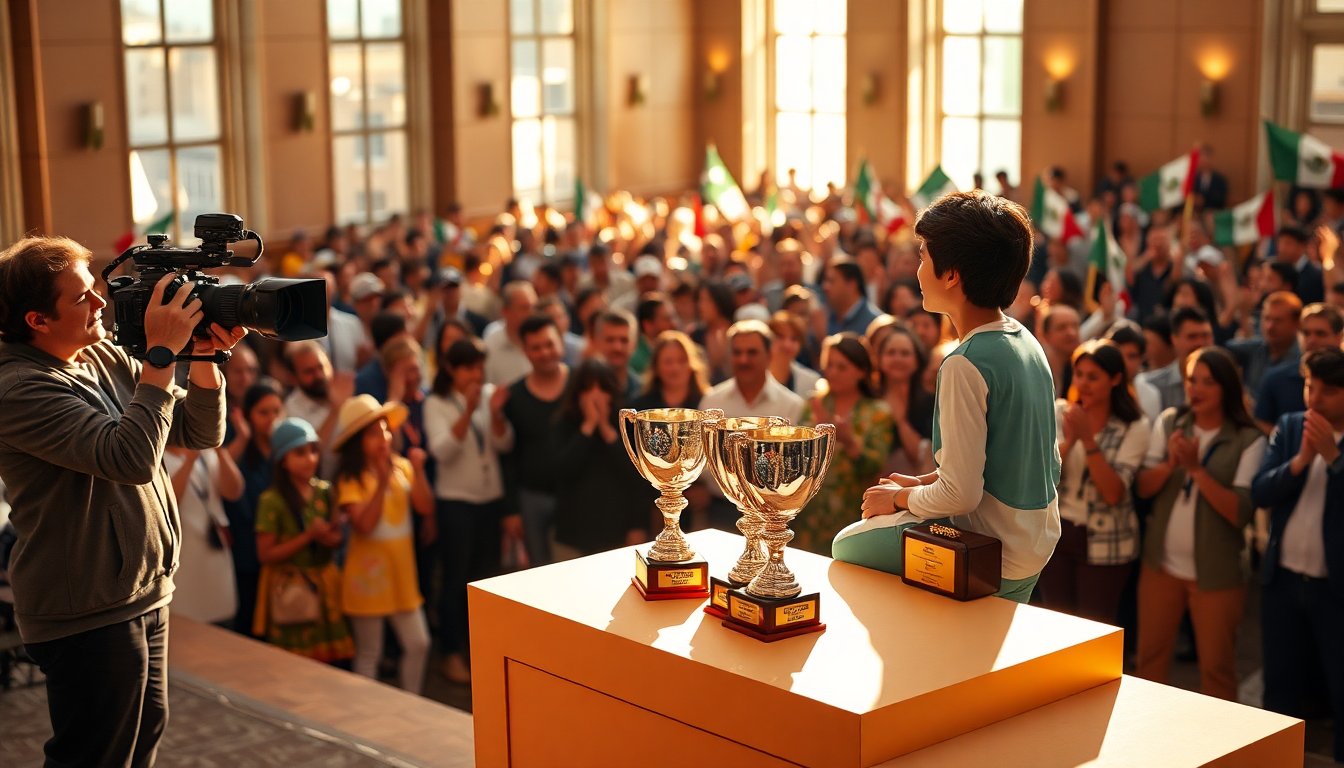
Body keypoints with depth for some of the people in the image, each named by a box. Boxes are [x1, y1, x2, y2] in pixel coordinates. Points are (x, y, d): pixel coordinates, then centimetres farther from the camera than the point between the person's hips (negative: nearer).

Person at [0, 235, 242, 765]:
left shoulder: (107, 358, 5)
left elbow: (201, 434, 6)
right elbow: (132, 458, -31)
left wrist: (203, 358, -11)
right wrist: (163, 354, -28)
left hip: (143, 596, 8)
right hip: (87, 615, -8)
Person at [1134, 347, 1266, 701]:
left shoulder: (1249, 441, -12)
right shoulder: (1169, 422, 0)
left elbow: (1240, 512, -19)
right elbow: (1143, 487, -1)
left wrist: (1196, 469, -24)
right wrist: (1170, 463, -20)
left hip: (1216, 573, -4)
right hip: (1161, 563, 4)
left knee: (1216, 667, 7)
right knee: (1150, 657, 16)